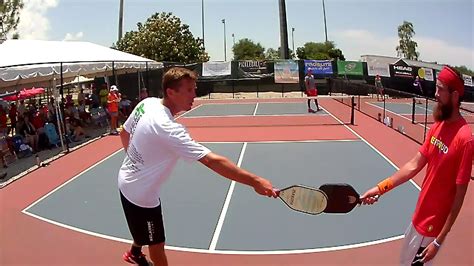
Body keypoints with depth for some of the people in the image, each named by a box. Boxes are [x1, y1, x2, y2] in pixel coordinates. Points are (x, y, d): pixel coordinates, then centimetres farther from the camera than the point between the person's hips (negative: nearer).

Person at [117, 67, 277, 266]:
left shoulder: (147, 103, -11)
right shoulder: (169, 129, -37)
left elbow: (124, 133, 6)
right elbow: (212, 161, -42)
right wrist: (255, 181, -42)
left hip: (128, 181, 9)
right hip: (140, 194, -9)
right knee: (156, 244, 11)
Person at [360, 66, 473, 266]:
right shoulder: (437, 126, 0)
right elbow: (414, 165, 3)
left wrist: (439, 241, -18)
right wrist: (381, 188, -2)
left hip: (432, 227, -7)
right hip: (419, 217, 7)